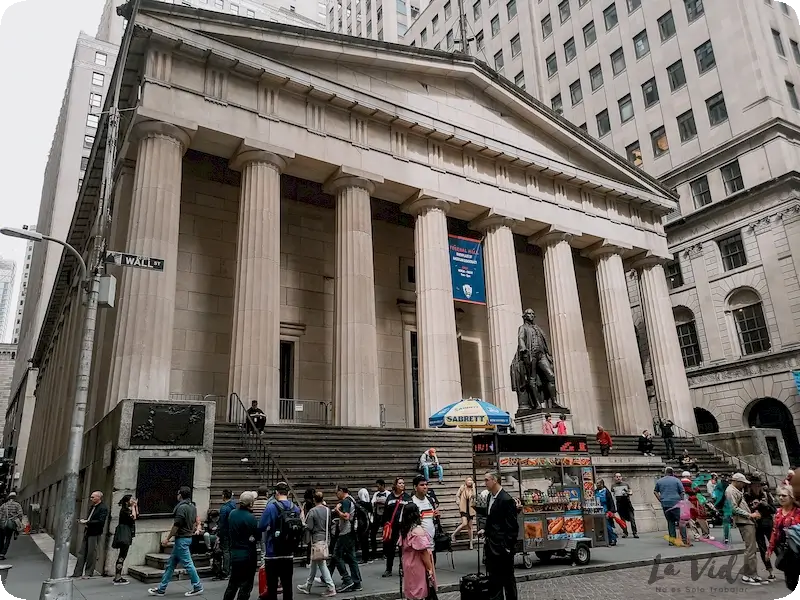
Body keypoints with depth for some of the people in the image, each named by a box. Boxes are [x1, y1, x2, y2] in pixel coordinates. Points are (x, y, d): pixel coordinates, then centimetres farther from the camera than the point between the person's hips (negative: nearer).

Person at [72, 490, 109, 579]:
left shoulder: (103, 508, -13)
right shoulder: (92, 507, 16)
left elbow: (100, 522, -21)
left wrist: (87, 522, -18)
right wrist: (84, 521, 2)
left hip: (95, 533, -9)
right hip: (87, 532, 9)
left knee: (91, 553, -1)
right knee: (82, 552, 10)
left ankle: (89, 573, 9)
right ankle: (77, 573, 16)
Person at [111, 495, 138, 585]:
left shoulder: (128, 510, 15)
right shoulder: (124, 510, -14)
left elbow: (137, 515, 15)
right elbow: (133, 517, -22)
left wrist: (136, 505, 11)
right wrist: (133, 506, -13)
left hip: (127, 535, 10)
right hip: (124, 535, -10)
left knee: (122, 556, 13)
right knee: (122, 556, -9)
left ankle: (117, 577, 18)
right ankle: (117, 579, -7)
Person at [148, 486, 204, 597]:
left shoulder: (182, 507, -19)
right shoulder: (193, 507, 10)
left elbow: (176, 525, -19)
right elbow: (195, 523, 16)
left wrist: (168, 538, -10)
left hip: (181, 539, -10)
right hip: (188, 537, 10)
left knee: (187, 563, -3)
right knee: (171, 563, 15)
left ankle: (197, 587, 4)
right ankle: (161, 589, 22)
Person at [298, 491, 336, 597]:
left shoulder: (312, 511, -15)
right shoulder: (327, 510, 2)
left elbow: (309, 527, -16)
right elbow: (330, 525, 8)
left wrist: (305, 523, 3)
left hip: (317, 539, -7)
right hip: (325, 538, 7)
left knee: (322, 564, -4)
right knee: (313, 563, 19)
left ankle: (331, 588, -7)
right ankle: (308, 586, 30)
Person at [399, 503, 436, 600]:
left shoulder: (404, 529, 3)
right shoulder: (418, 530, -21)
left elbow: (404, 548, 9)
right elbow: (424, 552, -20)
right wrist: (430, 569, -13)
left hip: (408, 566, 8)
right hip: (418, 567, -7)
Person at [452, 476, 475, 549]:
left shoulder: (473, 489, 3)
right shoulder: (462, 487, -1)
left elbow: (474, 495, -16)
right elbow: (457, 495, 6)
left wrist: (473, 486, -11)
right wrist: (458, 503, -4)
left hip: (470, 509, 3)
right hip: (464, 508, -3)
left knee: (470, 526, 8)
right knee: (464, 524, -18)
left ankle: (471, 542, 19)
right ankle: (454, 534, 3)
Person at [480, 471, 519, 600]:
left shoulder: (506, 500, -20)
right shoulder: (491, 496, 6)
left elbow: (513, 526, -19)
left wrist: (508, 546, -18)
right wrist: (486, 530, 6)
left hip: (503, 547, -8)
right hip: (492, 545, 8)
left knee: (507, 578, 8)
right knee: (494, 578, 17)